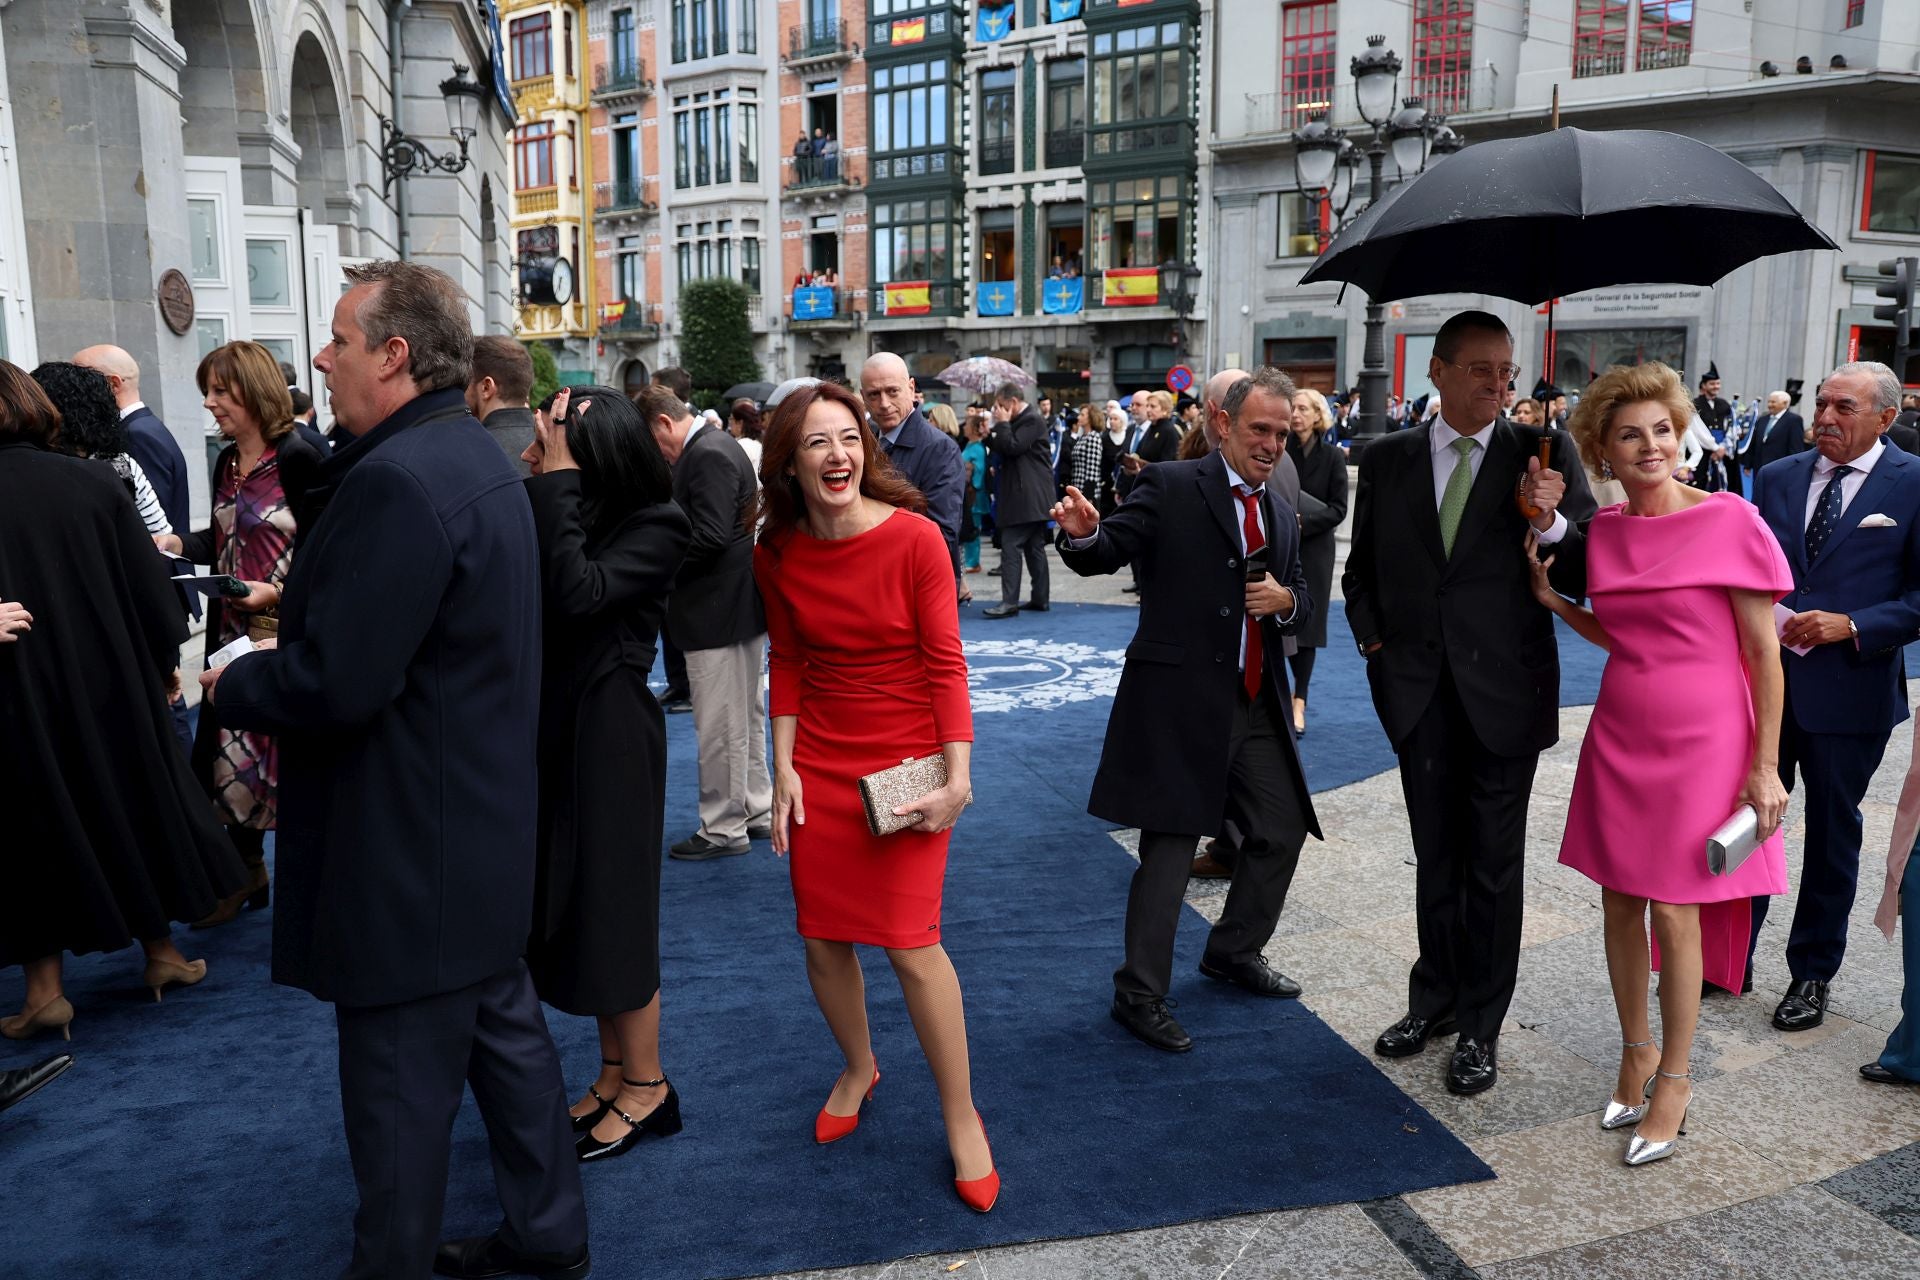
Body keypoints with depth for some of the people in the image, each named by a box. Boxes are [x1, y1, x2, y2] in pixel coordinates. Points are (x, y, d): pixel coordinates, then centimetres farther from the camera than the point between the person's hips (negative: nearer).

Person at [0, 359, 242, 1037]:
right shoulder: (94, 481, -6)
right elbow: (149, 586, -2)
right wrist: (162, 664, 9)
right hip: (112, 682, 2)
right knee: (133, 805, 18)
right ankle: (161, 950, 28)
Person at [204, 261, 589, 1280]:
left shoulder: (399, 480, -23)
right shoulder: (473, 456, 9)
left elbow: (337, 685, -25)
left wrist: (232, 687, -8)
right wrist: (300, 610, 4)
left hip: (406, 848, -10)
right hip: (483, 822, 10)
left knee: (399, 1085, 5)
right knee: (504, 1031, 20)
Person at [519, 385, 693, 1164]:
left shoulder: (656, 526, -13)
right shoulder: (571, 512, 5)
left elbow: (578, 593, -27)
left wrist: (556, 481, -23)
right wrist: (540, 482, -8)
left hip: (610, 729, -7)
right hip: (559, 725, 7)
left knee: (610, 903, 1)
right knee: (573, 902, 14)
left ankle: (646, 1086, 19)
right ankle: (615, 1072, 29)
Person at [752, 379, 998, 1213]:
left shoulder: (914, 538, -14)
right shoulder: (777, 553, -2)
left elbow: (945, 662, -12)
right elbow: (786, 664, 6)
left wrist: (958, 777, -17)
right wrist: (784, 768, -1)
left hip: (905, 764, -4)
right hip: (819, 765, 4)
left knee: (910, 942, -5)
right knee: (823, 938, 10)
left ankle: (961, 1116, 14)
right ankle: (858, 1069, 39)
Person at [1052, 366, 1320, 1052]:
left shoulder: (1282, 515, 14)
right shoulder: (1170, 487, -6)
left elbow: (1302, 603, 20)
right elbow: (1105, 554, -13)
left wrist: (1286, 600, -4)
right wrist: (1083, 534, -36)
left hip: (1256, 706, 7)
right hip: (1180, 703, -7)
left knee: (1283, 830, 15)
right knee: (1169, 849, -2)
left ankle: (1233, 952, 38)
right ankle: (1139, 994, 13)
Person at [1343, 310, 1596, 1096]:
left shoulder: (1542, 454, -3)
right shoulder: (1387, 460, 3)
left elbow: (1593, 572, -9)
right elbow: (1361, 571, 13)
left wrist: (1550, 522, -27)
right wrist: (1374, 642, 0)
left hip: (1505, 694, -2)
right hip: (1420, 693, 2)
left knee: (1494, 868, 7)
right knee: (1436, 860, 17)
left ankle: (1480, 1028, 21)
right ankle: (1434, 999, 33)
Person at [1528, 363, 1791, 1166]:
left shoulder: (1729, 521, -11)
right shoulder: (1603, 531, 3)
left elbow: (1763, 653, -8)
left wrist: (1766, 766, -9)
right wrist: (1552, 599, 0)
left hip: (1700, 741, -5)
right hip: (1619, 736, 5)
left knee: (1675, 914, 0)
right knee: (1620, 901, 12)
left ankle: (1674, 1078, 20)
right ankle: (1636, 1051, 32)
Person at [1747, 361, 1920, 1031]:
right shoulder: (1776, 477, 5)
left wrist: (1849, 626, -18)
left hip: (1849, 691, -3)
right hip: (1763, 680, 3)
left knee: (1832, 835, 12)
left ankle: (1812, 975, 27)